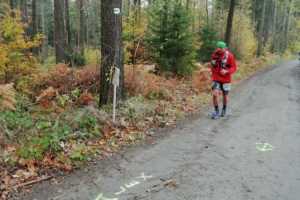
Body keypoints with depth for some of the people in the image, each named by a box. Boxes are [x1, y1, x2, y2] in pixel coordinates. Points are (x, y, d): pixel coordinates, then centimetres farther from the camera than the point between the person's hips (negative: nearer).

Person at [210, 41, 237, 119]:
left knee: (225, 96, 12)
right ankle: (216, 111, 1)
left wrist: (226, 71, -26)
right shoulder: (214, 55, -2)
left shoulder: (230, 56, -11)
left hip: (226, 79, -1)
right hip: (216, 79, 1)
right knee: (215, 94, -15)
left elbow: (234, 68, -9)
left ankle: (224, 110, 37)